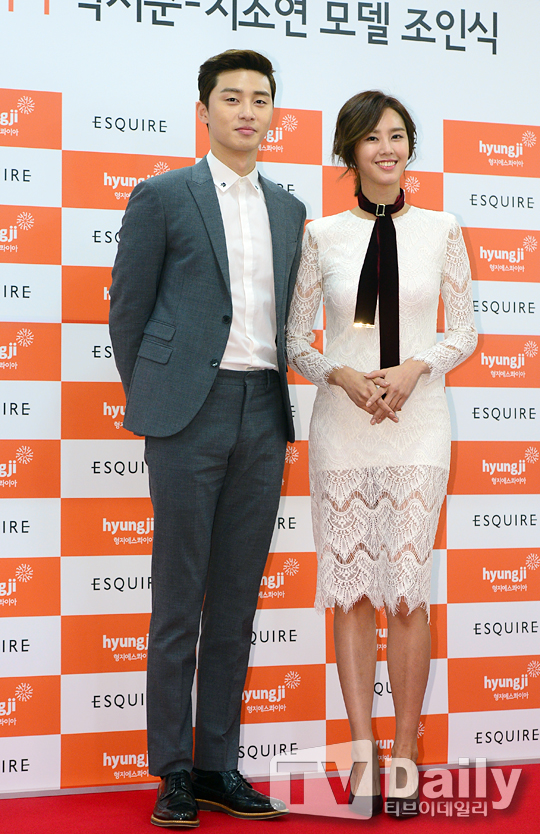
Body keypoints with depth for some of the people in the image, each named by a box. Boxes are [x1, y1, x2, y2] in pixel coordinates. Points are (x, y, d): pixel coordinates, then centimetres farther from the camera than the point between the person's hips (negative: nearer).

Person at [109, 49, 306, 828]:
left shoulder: (289, 208, 16)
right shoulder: (162, 196, 2)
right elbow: (127, 310, 4)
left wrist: (278, 401, 11)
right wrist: (150, 400, 4)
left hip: (263, 416, 4)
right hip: (190, 413, -4)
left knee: (237, 600, 7)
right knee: (179, 598, 0)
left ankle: (219, 764, 16)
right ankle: (172, 772, 10)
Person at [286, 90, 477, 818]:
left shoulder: (441, 230, 4)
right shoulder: (322, 235, 4)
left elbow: (465, 332, 8)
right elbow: (295, 341, 6)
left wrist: (416, 368, -10)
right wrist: (342, 376, -12)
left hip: (417, 429, 0)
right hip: (342, 430, 1)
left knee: (407, 594, -1)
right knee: (350, 592, 2)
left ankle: (406, 756, 11)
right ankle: (363, 753, 12)